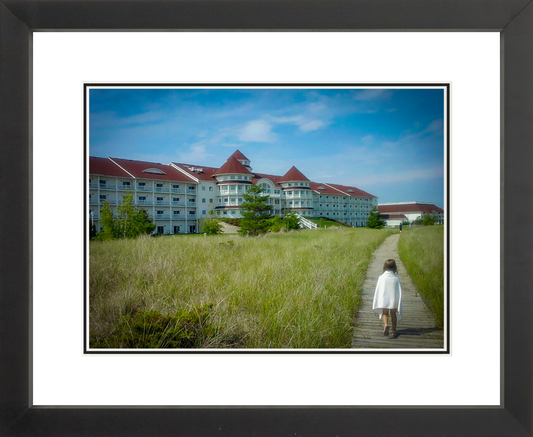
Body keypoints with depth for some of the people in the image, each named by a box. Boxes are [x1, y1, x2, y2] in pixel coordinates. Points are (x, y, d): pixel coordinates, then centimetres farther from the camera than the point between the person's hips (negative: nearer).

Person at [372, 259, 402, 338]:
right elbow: (399, 291, -2)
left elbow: (377, 290, -2)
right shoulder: (396, 278, -4)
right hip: (394, 299, 1)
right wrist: (399, 303, 6)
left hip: (383, 299, -1)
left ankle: (386, 325, -15)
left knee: (385, 313, 12)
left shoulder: (381, 277, -5)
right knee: (393, 314, 17)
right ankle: (394, 330, 21)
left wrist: (375, 303, 6)